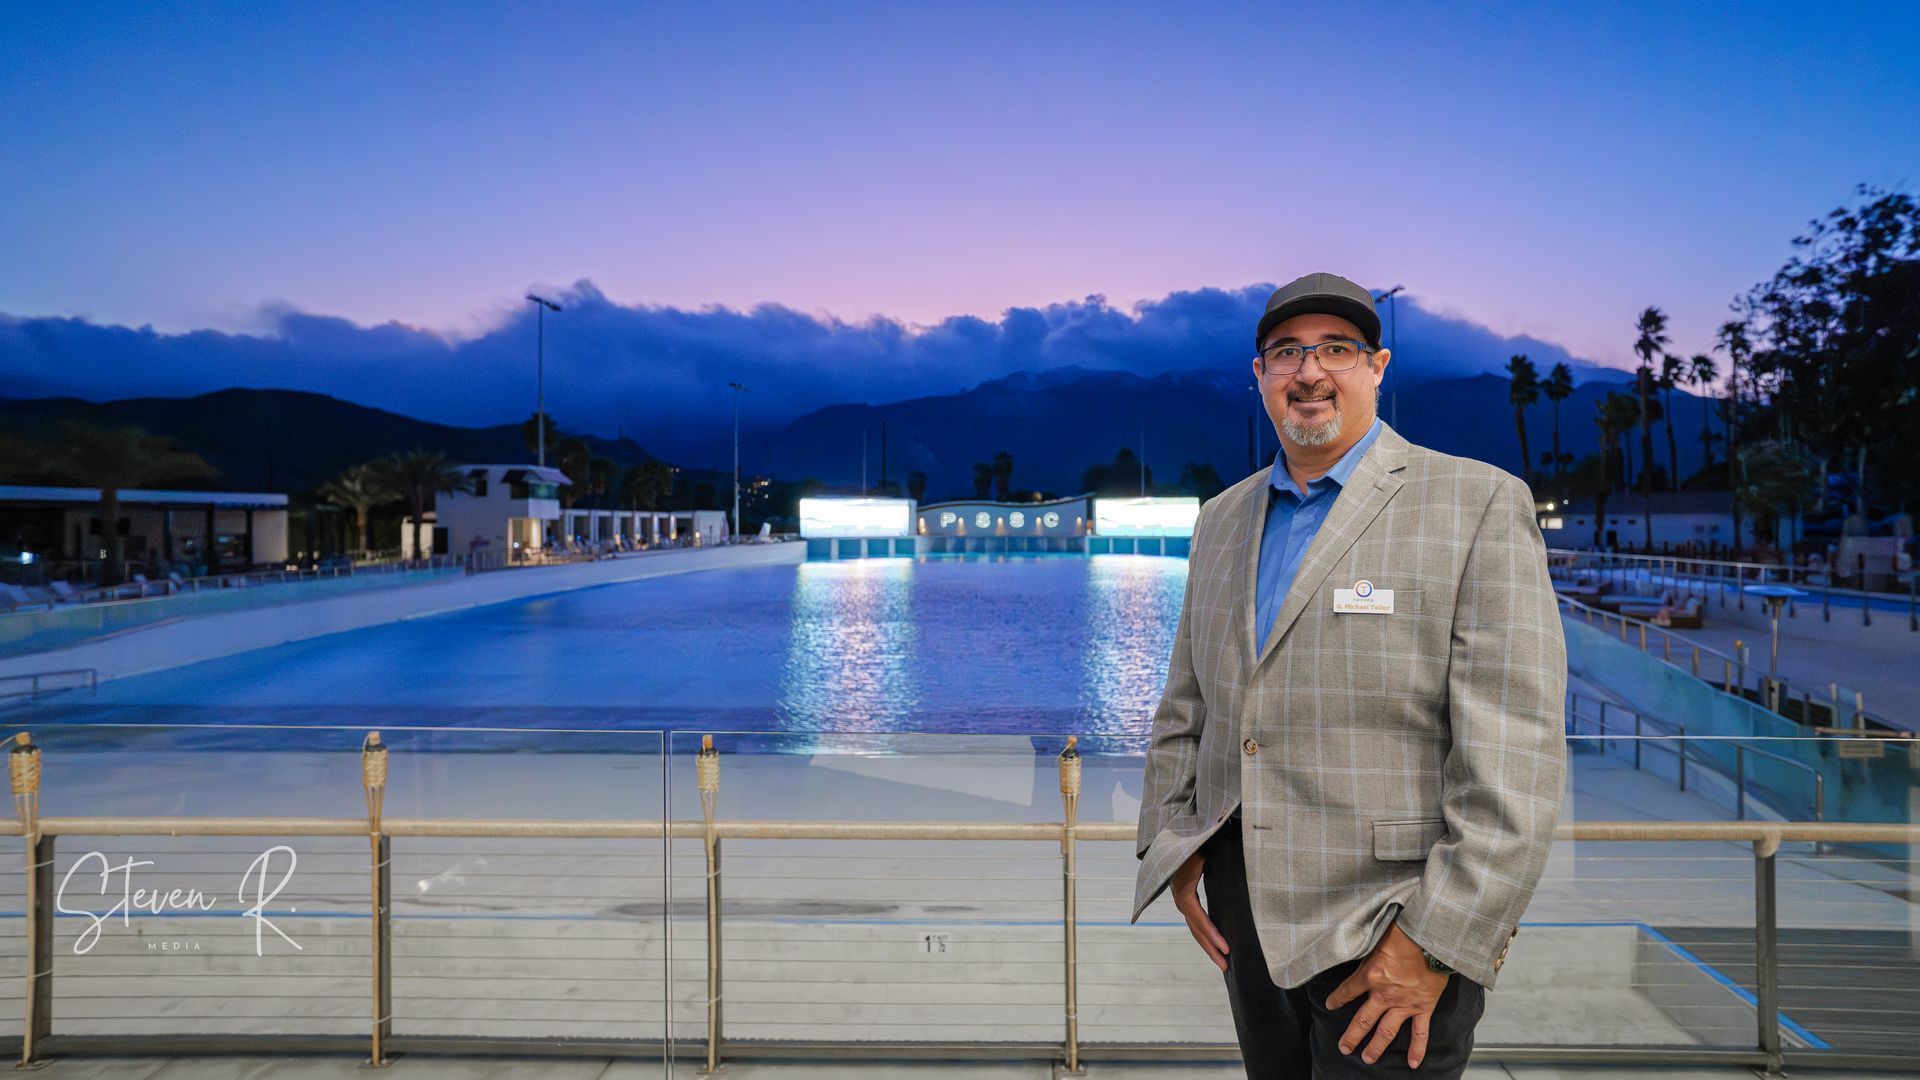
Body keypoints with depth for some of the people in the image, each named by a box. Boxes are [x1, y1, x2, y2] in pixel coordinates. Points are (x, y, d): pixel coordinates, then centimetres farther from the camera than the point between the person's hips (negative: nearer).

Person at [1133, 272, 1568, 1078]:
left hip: (1390, 935, -5)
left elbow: (1512, 756, -15)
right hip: (1247, 916, 6)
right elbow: (1186, 705, 15)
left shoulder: (1478, 505, -9)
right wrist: (1175, 847, 4)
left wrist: (1437, 943, -18)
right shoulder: (1222, 519, 10)